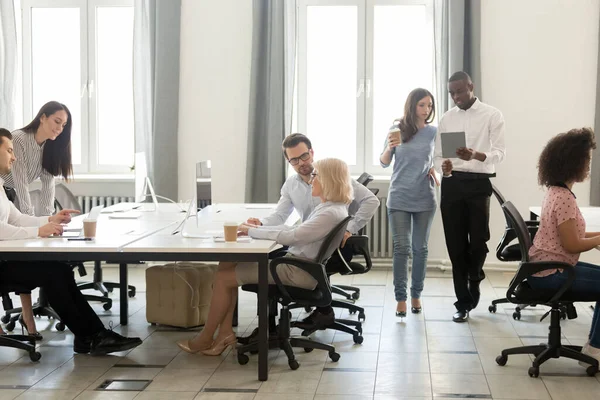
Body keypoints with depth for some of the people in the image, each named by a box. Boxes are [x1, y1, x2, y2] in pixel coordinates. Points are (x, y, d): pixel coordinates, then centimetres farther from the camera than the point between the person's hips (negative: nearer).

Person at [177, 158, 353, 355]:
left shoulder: (332, 213, -21)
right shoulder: (327, 207, 11)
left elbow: (291, 236, -25)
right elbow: (294, 229, 17)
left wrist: (252, 231, -14)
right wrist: (260, 227, 5)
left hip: (299, 272, -10)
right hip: (293, 261, 10)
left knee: (223, 278, -7)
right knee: (226, 264, 5)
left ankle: (205, 338, 8)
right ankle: (225, 331, 4)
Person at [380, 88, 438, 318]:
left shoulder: (433, 132, 1)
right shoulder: (397, 129, -2)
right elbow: (384, 163, 2)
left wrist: (435, 171, -5)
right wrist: (390, 147, -16)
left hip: (425, 199, 1)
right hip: (399, 198, -1)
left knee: (420, 248, 8)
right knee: (401, 248, -5)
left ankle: (416, 295, 17)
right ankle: (400, 298, -1)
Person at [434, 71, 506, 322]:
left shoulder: (492, 116, -1)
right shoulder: (446, 119, 11)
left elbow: (499, 153, -10)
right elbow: (437, 155, 9)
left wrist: (475, 155, -29)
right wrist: (443, 167, -15)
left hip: (478, 183, -3)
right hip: (452, 184, 3)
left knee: (478, 241, -2)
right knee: (455, 245, 4)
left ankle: (473, 280, 31)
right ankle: (463, 302, 13)